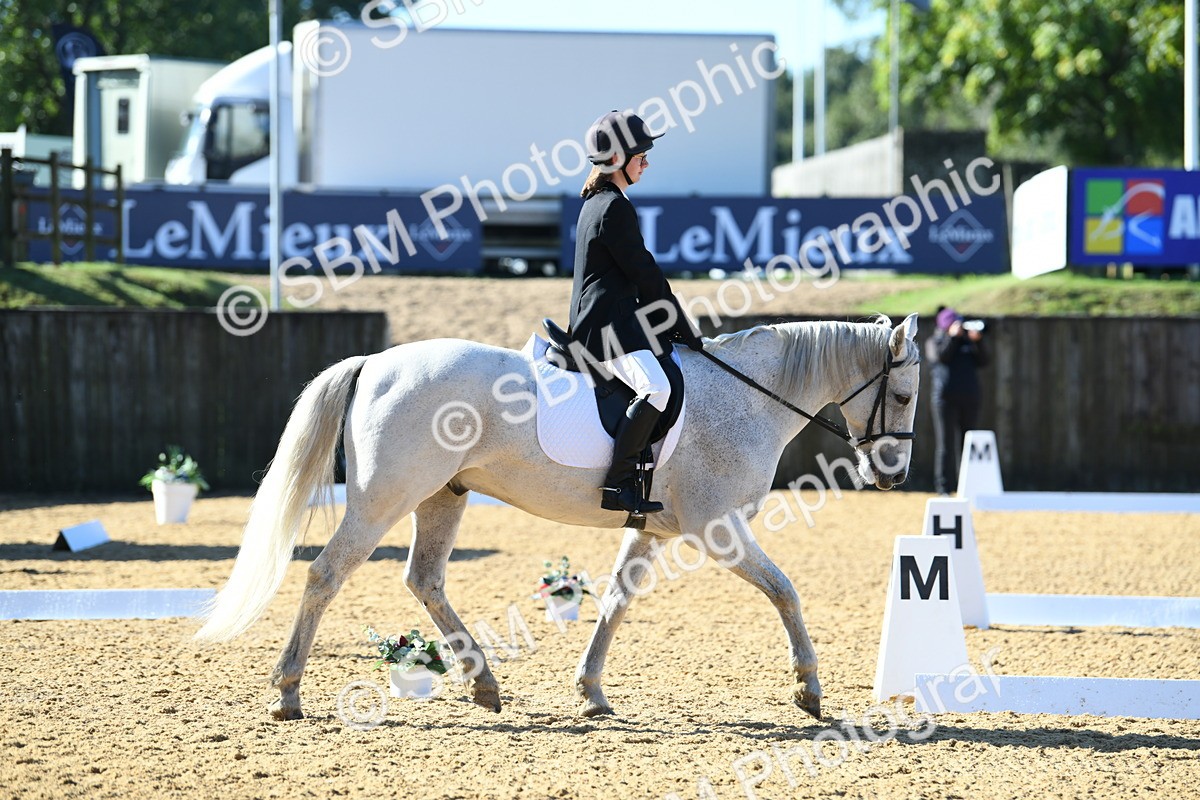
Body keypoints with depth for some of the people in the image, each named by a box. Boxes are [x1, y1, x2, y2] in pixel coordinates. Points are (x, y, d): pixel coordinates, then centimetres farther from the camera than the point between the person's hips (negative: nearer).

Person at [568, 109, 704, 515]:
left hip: (598, 323, 11)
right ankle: (618, 484, -33)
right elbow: (646, 277, -12)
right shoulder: (615, 208, -12)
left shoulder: (596, 203, 20)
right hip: (608, 325, -11)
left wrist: (677, 331, 19)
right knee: (656, 388, -31)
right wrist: (686, 333, -5)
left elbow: (637, 274, 23)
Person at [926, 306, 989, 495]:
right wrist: (952, 336, -12)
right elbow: (941, 356, -11)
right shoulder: (934, 342, 10)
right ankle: (944, 488, -6)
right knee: (946, 444, -6)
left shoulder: (967, 341, 18)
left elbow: (983, 361, 6)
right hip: (946, 398, -3)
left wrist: (977, 342, -7)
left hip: (969, 399, 3)